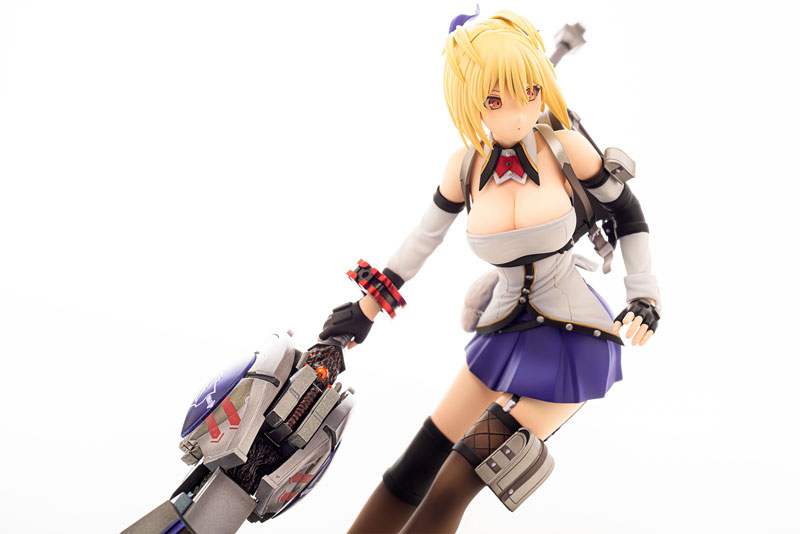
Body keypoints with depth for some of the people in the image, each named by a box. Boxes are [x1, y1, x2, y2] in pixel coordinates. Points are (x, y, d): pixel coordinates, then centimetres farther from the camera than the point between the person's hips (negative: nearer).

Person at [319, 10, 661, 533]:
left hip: (573, 335, -3)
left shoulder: (566, 148, -14)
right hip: (505, 330, 4)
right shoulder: (465, 167, -4)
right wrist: (367, 308, 17)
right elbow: (424, 237, 12)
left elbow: (628, 213, 2)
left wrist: (644, 297, -3)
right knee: (418, 464, 5)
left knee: (451, 488, -8)